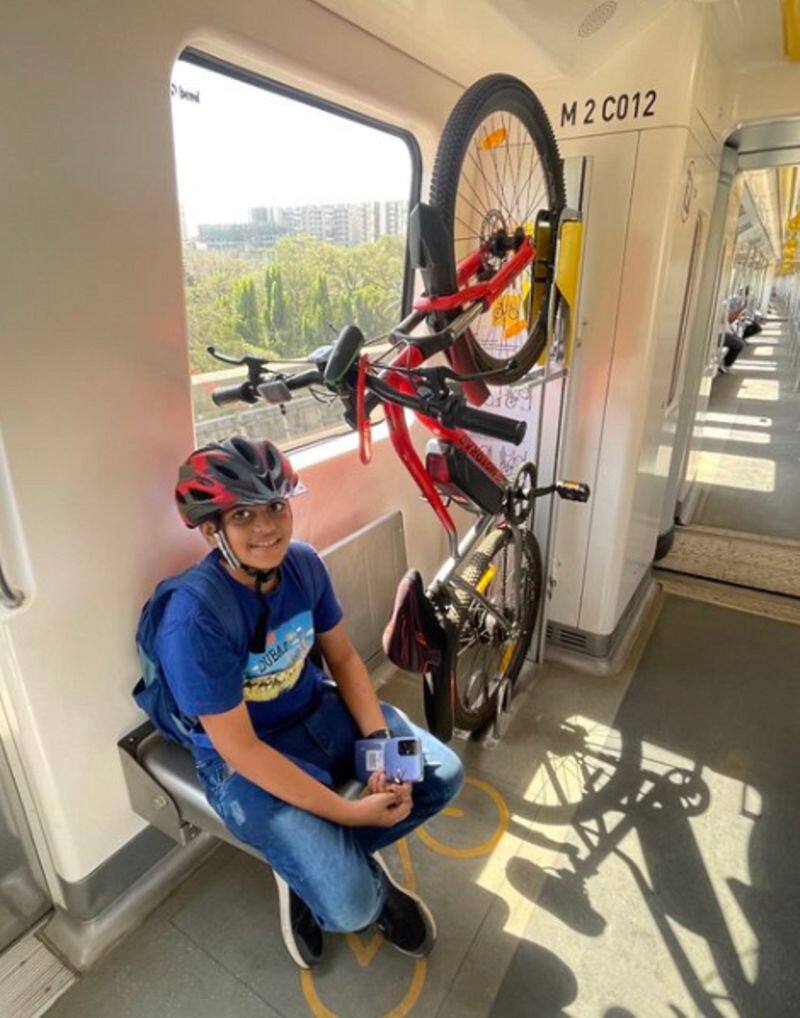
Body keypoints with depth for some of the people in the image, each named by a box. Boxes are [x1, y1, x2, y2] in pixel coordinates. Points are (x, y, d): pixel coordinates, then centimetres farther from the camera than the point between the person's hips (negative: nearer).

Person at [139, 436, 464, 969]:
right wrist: (349, 812, -22)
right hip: (245, 757, -5)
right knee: (349, 906, -19)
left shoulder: (304, 563, -11)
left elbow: (343, 656, 0)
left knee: (443, 774, -4)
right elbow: (241, 749, -24)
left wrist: (382, 742, -13)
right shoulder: (194, 618, -29)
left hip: (319, 713, 6)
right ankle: (307, 869, 18)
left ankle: (326, 853, 13)